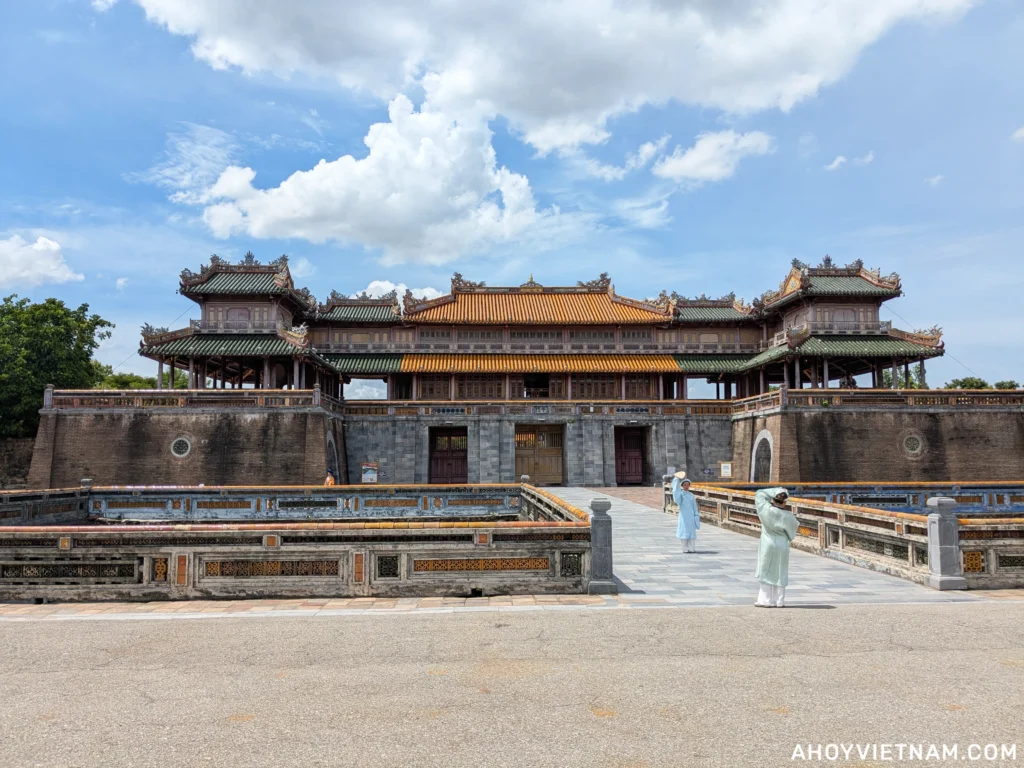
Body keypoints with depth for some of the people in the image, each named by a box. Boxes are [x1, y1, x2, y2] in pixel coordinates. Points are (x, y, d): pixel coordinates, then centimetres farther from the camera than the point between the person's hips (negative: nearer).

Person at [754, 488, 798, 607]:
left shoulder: (767, 510, -11)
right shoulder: (788, 516, -5)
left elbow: (759, 494, -1)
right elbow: (793, 529, 10)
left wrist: (775, 491, 2)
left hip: (768, 546, -2)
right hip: (782, 547, 2)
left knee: (766, 572, 5)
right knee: (780, 574, 10)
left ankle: (767, 600, 4)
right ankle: (779, 601, 13)